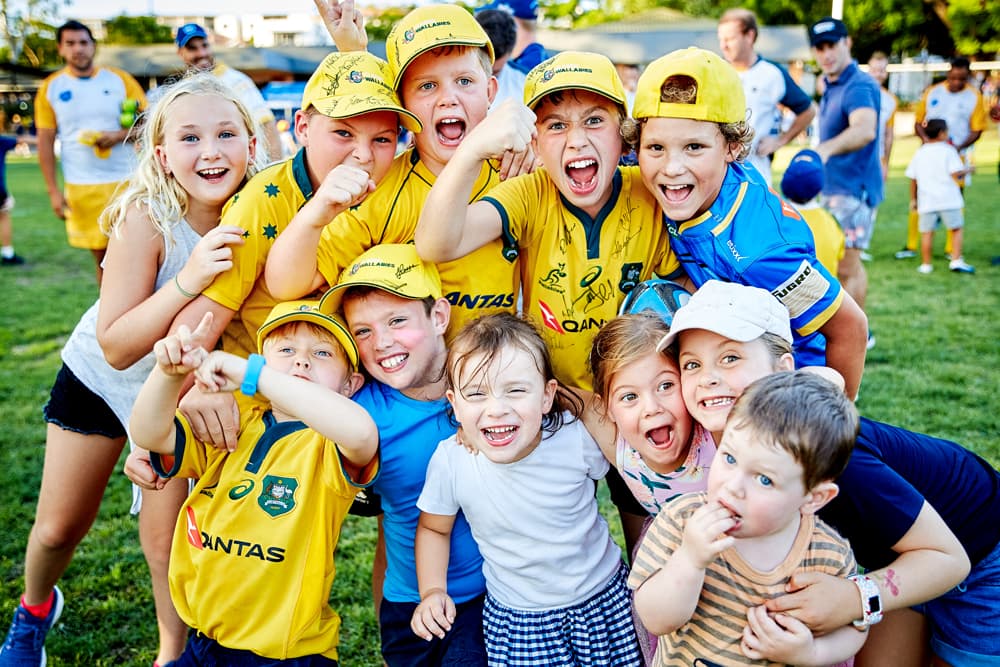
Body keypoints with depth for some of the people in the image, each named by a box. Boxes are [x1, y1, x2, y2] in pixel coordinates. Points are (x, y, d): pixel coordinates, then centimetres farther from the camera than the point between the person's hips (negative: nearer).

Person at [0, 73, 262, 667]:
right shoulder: (146, 218, -30)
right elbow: (116, 346, -31)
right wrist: (188, 280, -45)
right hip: (101, 374, 0)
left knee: (169, 536, -2)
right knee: (59, 529, 13)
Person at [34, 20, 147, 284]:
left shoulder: (120, 80, 3)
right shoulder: (50, 88, 4)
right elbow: (45, 142, 4)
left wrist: (118, 136, -15)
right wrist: (53, 191, -1)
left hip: (126, 181, 0)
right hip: (81, 188, 1)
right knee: (102, 257, 7)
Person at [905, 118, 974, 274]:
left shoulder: (919, 153, 10)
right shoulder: (948, 150, -1)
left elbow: (912, 179, 10)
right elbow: (956, 174, -10)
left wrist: (913, 199, 19)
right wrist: (966, 171, 10)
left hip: (926, 201, 3)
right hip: (948, 199, -3)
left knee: (927, 232, 6)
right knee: (956, 229, 7)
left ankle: (926, 264, 8)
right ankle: (956, 261, -1)